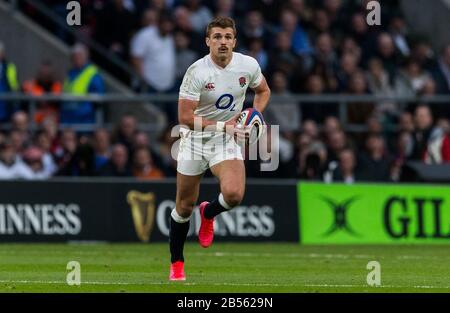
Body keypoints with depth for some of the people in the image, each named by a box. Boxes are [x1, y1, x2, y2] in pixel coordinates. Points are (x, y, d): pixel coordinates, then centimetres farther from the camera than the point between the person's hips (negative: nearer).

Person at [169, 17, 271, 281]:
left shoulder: (248, 65, -8)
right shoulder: (197, 72, -19)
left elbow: (263, 91, 14)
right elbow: (185, 117, -20)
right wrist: (222, 125, -24)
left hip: (227, 141, 2)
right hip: (194, 140, -2)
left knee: (234, 194, -25)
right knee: (185, 205, 6)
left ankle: (209, 213, 12)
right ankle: (177, 263, 27)